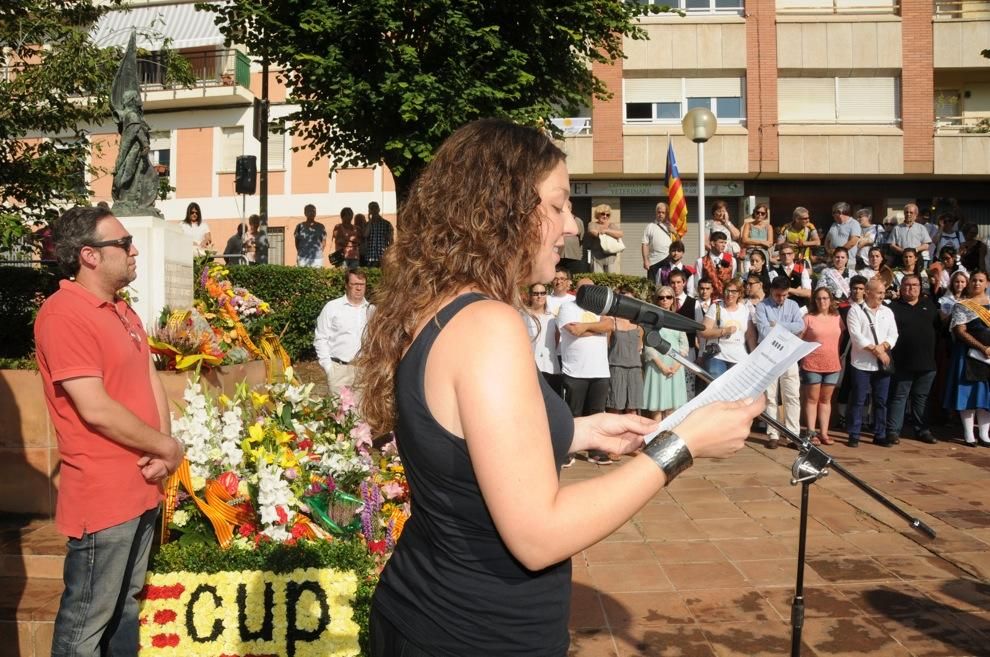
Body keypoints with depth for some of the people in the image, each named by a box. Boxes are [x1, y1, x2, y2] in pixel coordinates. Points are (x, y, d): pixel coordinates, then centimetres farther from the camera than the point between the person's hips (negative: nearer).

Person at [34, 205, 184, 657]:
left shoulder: (122, 311, 12)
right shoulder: (64, 314, -17)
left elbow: (152, 382, 12)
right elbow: (96, 409, -23)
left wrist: (162, 451, -4)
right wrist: (168, 448, -11)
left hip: (141, 488, 9)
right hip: (102, 497, -9)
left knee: (126, 604, 21)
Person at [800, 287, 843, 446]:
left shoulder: (837, 318, 6)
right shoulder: (808, 318, -5)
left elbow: (842, 339, 13)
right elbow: (798, 339, -4)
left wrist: (840, 356, 7)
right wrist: (804, 355, -8)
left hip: (832, 365, 4)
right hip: (812, 365, -4)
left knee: (826, 399, 11)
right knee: (812, 399, 3)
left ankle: (824, 432, 16)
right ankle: (811, 433, 6)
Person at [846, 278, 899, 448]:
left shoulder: (887, 312, 12)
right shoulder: (856, 310, -2)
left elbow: (893, 335, 5)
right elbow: (856, 335, -11)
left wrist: (882, 347, -14)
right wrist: (875, 350, -15)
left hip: (882, 364, 4)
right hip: (862, 363, -4)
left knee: (881, 401, 8)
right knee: (858, 401, 0)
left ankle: (880, 435, 16)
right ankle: (854, 436, 6)